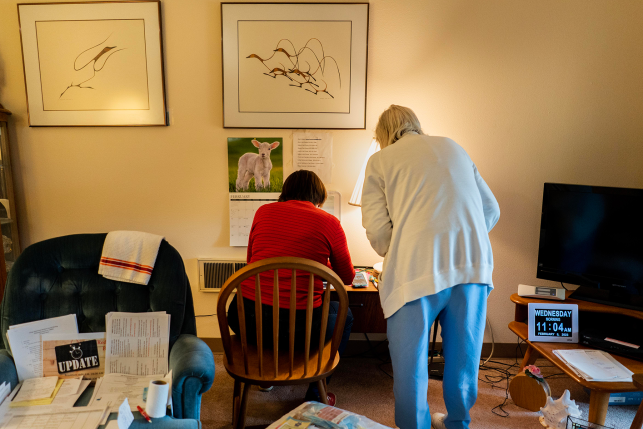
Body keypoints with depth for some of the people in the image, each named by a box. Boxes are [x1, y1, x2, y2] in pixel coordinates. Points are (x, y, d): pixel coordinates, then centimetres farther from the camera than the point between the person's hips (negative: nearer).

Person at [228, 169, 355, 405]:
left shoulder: (264, 212, 8)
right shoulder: (329, 223, 0)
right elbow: (347, 277, 13)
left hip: (245, 320, 4)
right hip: (297, 326, -3)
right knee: (344, 314, 27)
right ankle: (315, 395, 30)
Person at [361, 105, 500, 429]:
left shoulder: (380, 160, 10)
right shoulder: (453, 147, 22)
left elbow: (377, 229, -2)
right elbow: (491, 210, 19)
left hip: (417, 269, -5)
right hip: (474, 264, 5)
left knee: (409, 363, 10)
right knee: (464, 356, 21)